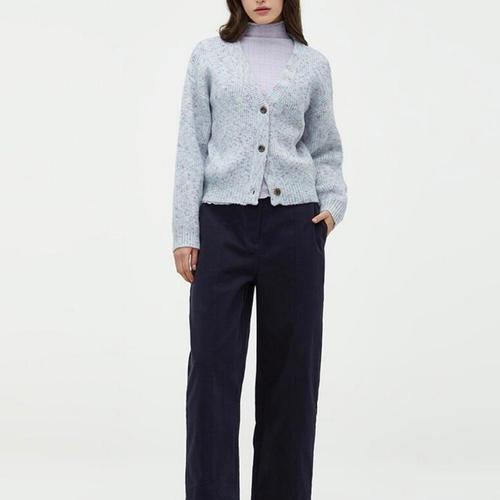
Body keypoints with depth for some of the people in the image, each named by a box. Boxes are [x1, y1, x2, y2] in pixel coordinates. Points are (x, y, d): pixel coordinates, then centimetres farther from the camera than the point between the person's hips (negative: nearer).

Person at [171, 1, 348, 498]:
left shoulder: (313, 63, 8)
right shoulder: (209, 55, 5)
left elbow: (325, 148, 15)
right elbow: (192, 146, 2)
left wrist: (333, 203, -2)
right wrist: (185, 232, -3)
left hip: (293, 224, 1)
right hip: (223, 222, -1)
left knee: (291, 367, 6)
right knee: (214, 365, -1)